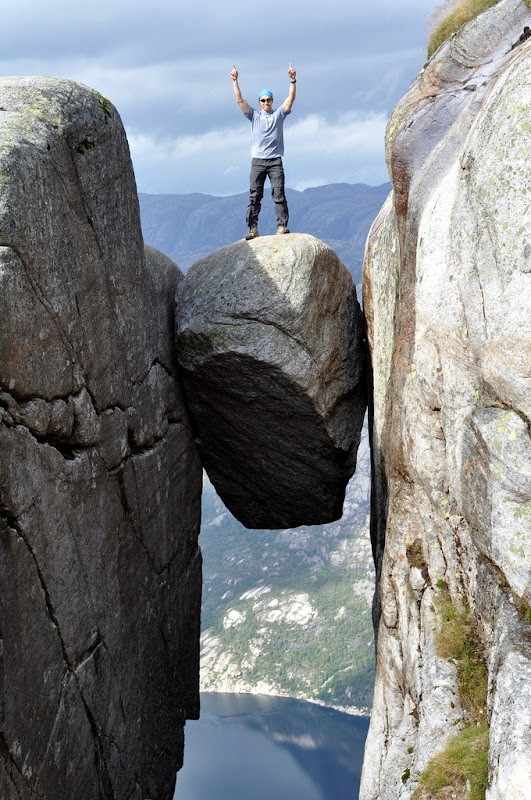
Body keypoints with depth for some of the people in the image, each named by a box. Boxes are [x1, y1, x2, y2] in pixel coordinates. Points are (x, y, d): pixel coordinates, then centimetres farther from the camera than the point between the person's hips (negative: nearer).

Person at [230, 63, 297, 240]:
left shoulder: (279, 114, 11)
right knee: (254, 195, -4)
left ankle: (282, 226, -11)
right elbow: (239, 100, 4)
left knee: (279, 194, -7)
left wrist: (293, 80, -12)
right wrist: (235, 81, -4)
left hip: (275, 161, 0)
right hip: (257, 161, 1)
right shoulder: (254, 115, 12)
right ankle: (253, 229, -6)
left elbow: (291, 99, 0)